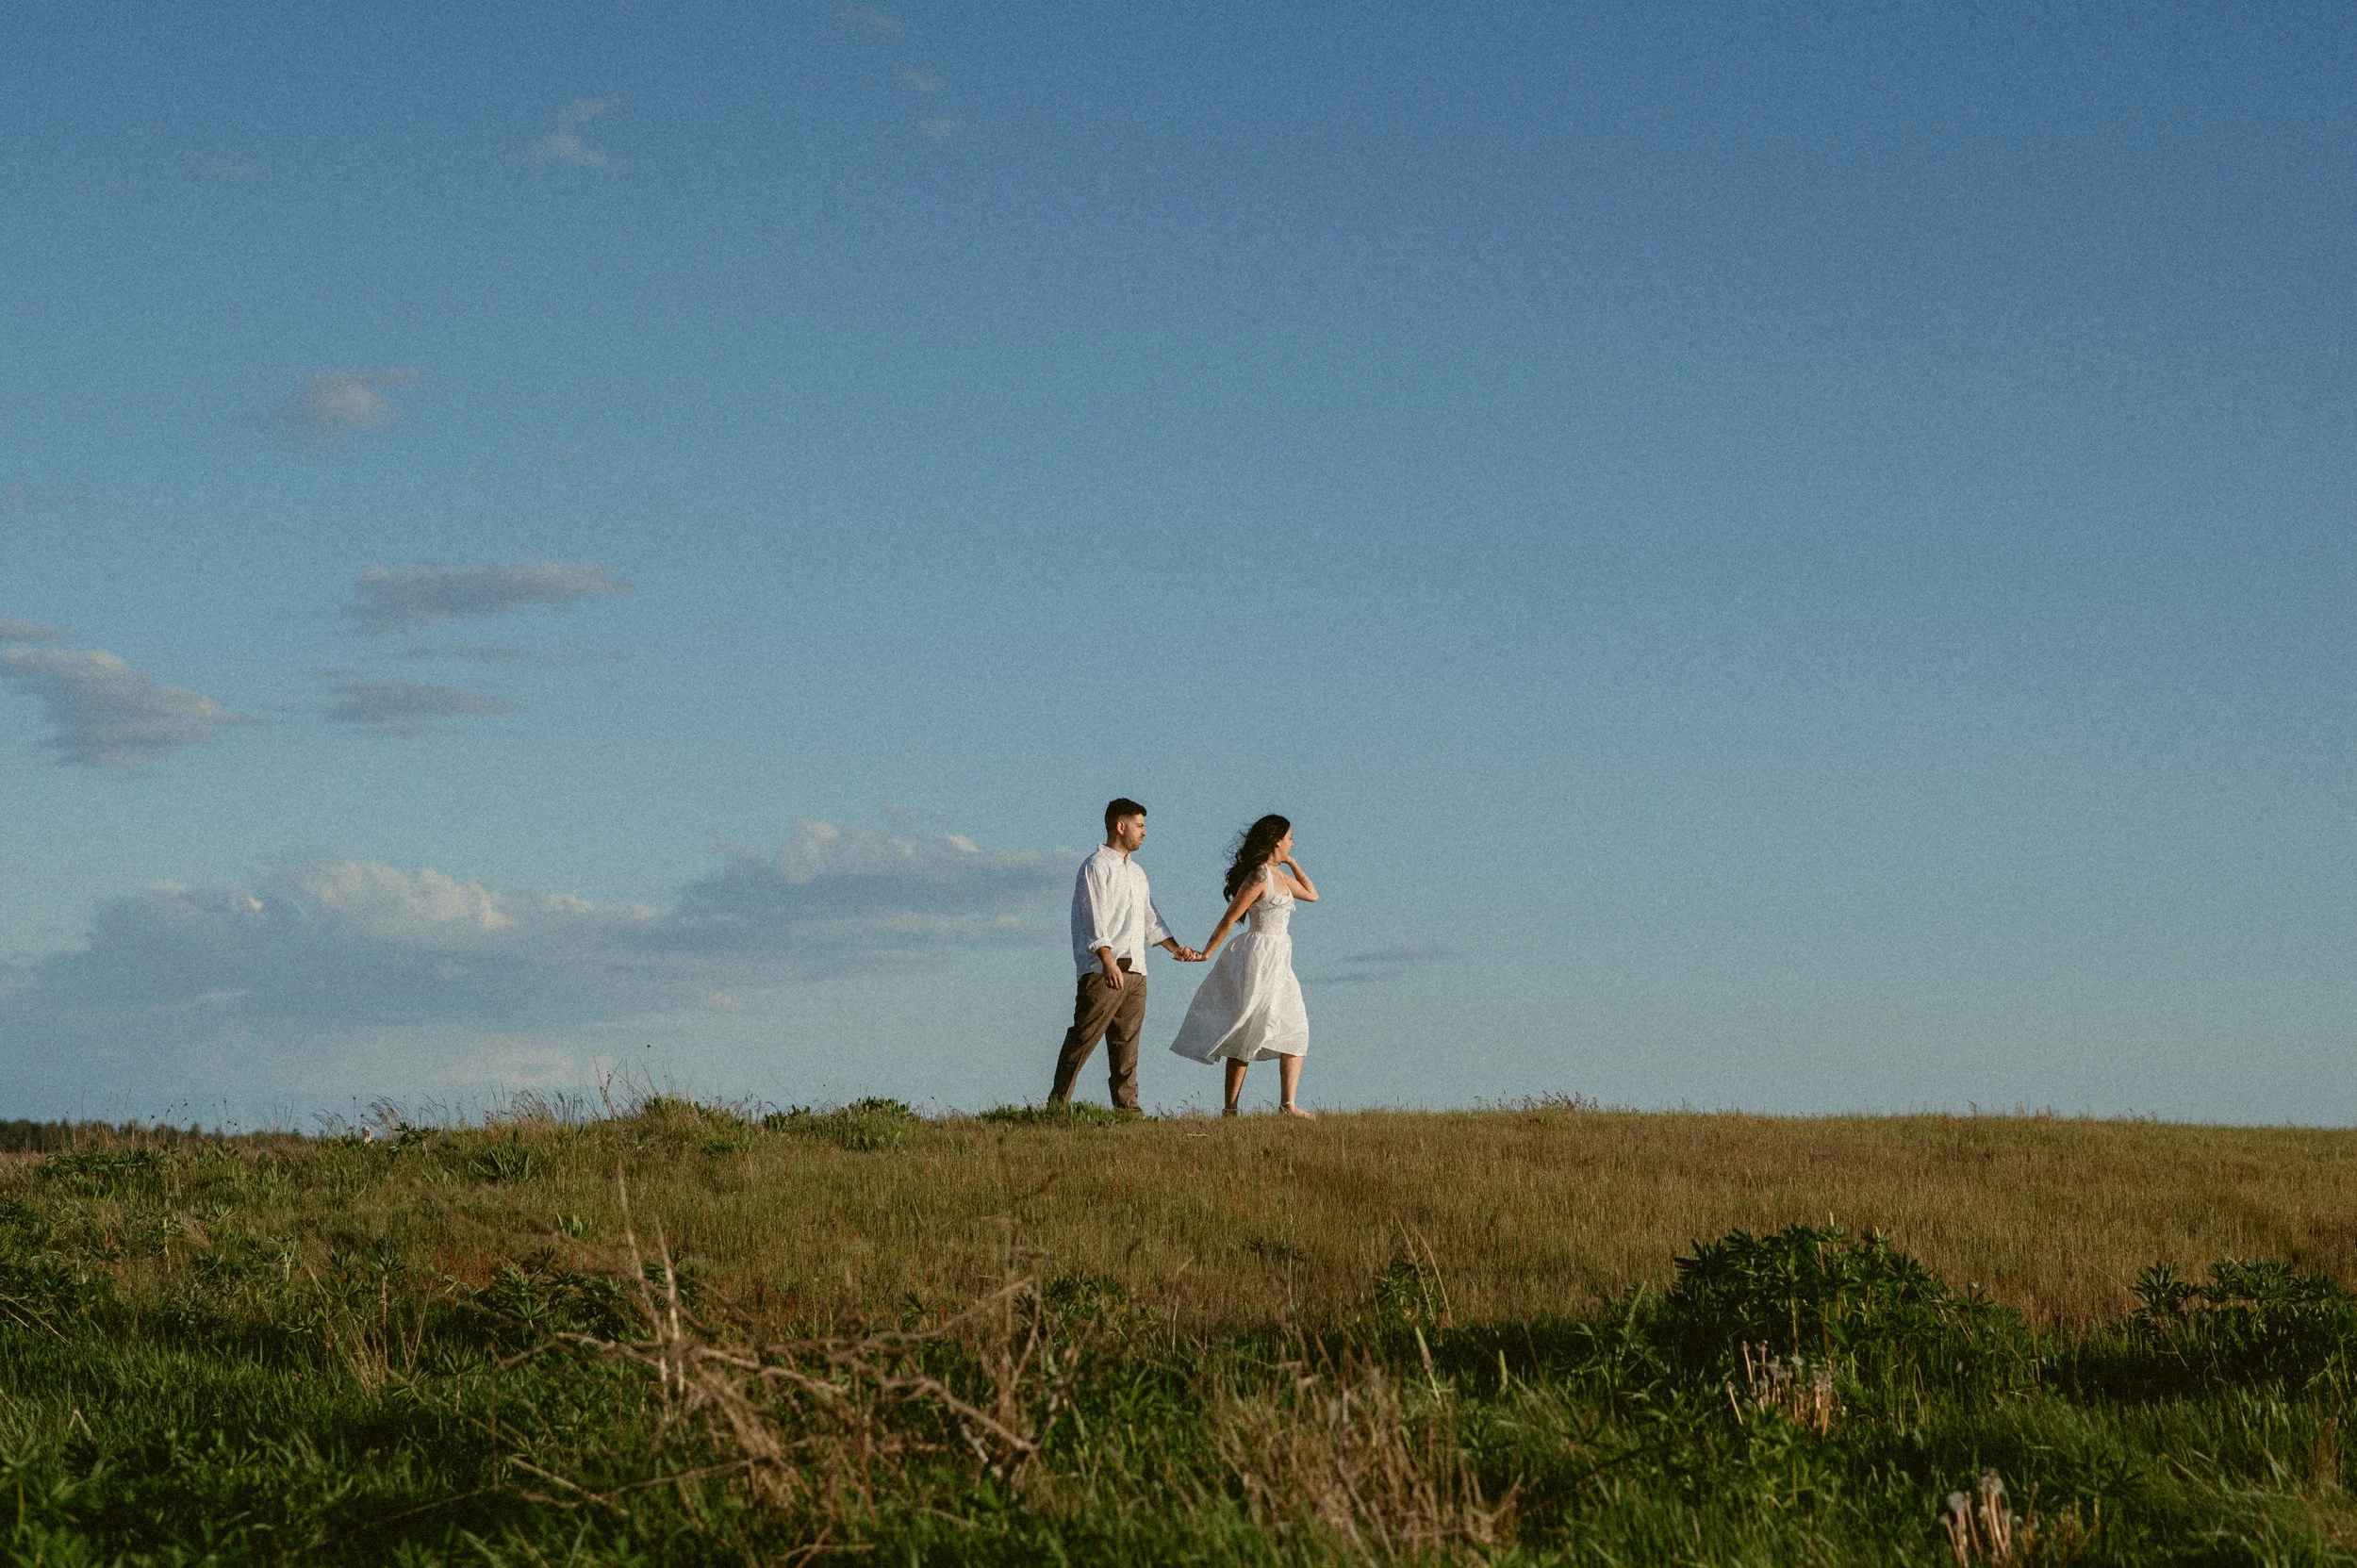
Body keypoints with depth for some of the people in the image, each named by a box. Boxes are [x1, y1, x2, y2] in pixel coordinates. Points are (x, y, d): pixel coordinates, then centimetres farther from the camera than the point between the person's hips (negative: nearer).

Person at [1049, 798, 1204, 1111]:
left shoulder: (1137, 872, 22)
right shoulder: (1096, 867, -4)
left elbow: (1150, 919, 28)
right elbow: (1094, 920, -14)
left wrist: (1176, 949, 16)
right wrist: (1108, 962, -24)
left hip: (1134, 970, 8)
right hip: (1103, 970, -8)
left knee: (1127, 1041, 6)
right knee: (1084, 1037, -9)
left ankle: (1126, 1105, 8)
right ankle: (1058, 1103, -7)